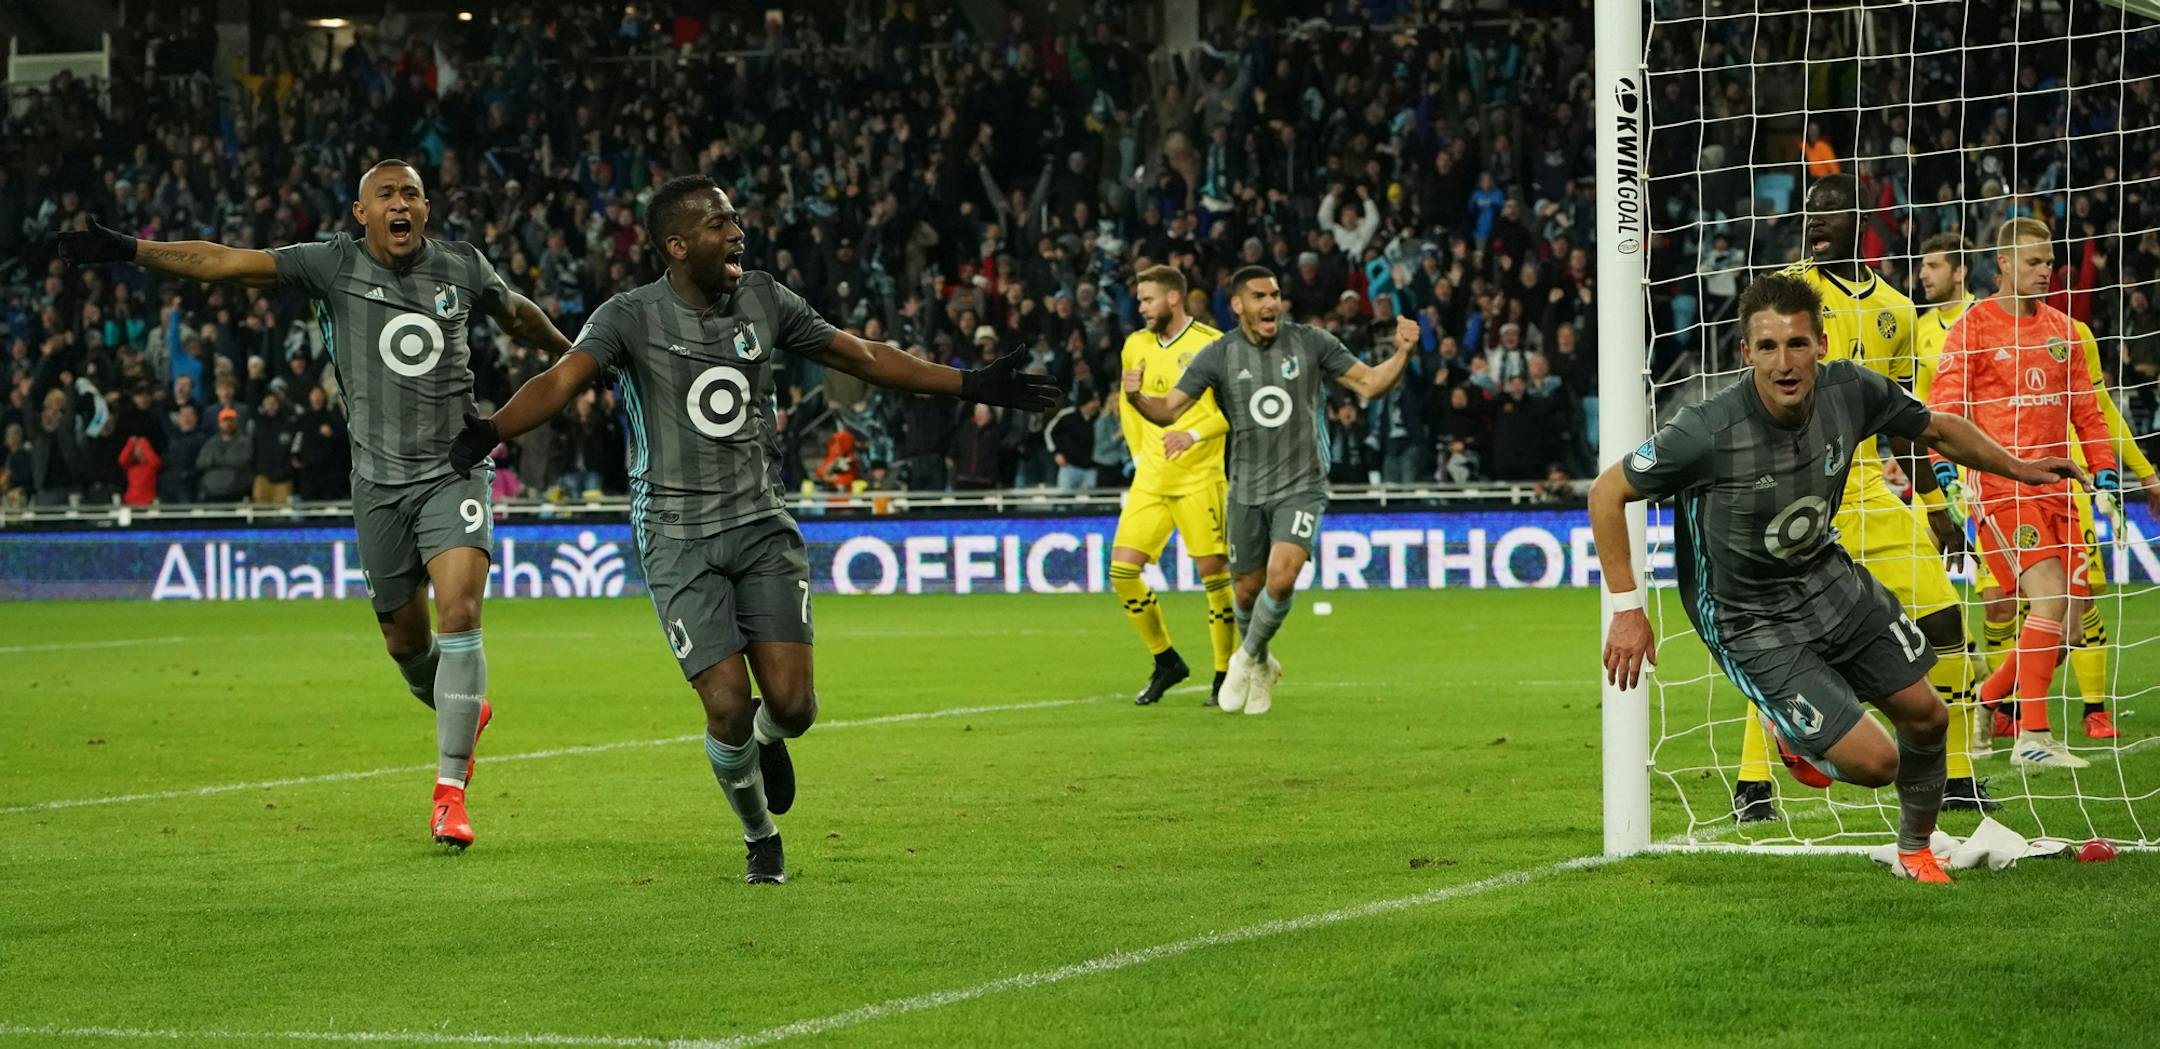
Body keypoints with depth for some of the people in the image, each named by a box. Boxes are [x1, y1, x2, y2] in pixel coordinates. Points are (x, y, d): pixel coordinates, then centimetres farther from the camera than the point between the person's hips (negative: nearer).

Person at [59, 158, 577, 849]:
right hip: (379, 480, 1)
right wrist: (127, 250, -17)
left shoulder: (463, 268, 3)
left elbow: (518, 314, 25)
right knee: (404, 637, 9)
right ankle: (464, 711, 43)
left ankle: (449, 792, -13)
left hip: (453, 469, -1)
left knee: (459, 614, -18)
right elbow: (227, 263, -9)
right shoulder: (335, 265, -2)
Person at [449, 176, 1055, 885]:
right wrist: (491, 432, -43)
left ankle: (768, 738, 30)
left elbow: (864, 358, 14)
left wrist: (972, 386, 14)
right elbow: (561, 381, -23)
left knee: (792, 705, -10)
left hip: (762, 525, 3)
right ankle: (761, 839, 17)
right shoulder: (632, 317, -8)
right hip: (679, 537, -3)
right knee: (728, 710, -11)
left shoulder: (764, 301, 5)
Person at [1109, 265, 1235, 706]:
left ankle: (1225, 676, 7)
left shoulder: (1211, 345, -7)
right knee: (1122, 570, -3)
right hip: (1150, 481, 6)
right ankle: (1166, 662, 14)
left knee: (1214, 572, -5)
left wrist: (1194, 435, -23)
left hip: (1199, 478, -6)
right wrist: (1139, 453, 14)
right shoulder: (1136, 346, 11)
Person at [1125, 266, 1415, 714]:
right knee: (1248, 591, 10)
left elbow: (1369, 383, 0)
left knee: (1281, 579, -21)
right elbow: (1170, 409, -7)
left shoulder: (1311, 342, -5)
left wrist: (1402, 353, -17)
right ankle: (1262, 669, 39)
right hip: (1246, 490, 2)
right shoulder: (1218, 355, -5)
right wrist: (1137, 398, -28)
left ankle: (1247, 659, 4)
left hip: (1301, 487, -2)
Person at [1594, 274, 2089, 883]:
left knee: (1925, 717, 12)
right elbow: (1606, 493, -19)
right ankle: (1795, 735, 25)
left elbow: (1937, 430, 6)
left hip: (1828, 576, 6)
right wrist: (1627, 611, -19)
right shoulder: (1708, 432, -32)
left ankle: (1915, 851, 41)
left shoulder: (1851, 391, -16)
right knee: (1876, 761, -11)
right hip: (1749, 620, -6)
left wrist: (2018, 468, 14)